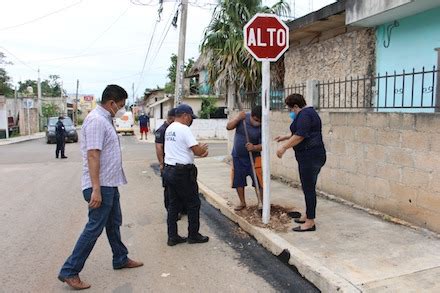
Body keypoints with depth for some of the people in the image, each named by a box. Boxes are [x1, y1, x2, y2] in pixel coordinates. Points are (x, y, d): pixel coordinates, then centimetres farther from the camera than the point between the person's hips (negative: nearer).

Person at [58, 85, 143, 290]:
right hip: (101, 186, -10)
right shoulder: (96, 120, -18)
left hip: (110, 184, 10)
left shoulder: (105, 120, 13)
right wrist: (96, 189, -28)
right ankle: (69, 271, 9)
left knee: (114, 223, 20)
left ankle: (120, 259, 35)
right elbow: (92, 155, -25)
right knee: (94, 228, -3)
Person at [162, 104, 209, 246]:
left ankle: (172, 237, 18)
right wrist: (203, 148, 5)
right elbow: (197, 151, -17)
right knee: (193, 204, 6)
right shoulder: (184, 129, -15)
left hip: (169, 170, 9)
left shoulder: (169, 129, 14)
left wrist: (199, 151, 11)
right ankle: (193, 235, 16)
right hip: (183, 173, -9)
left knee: (173, 204, 13)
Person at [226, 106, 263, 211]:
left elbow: (263, 145, -15)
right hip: (237, 156, 3)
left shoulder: (262, 127, -17)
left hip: (253, 157, -3)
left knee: (259, 181, -7)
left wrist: (254, 148, -34)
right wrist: (238, 118, -24)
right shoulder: (243, 118, -9)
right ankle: (242, 202, 28)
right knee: (238, 181, 11)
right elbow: (228, 127, -10)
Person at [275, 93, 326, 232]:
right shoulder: (308, 112, 19)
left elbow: (300, 136, -22)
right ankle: (308, 215, 27)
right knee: (308, 187, 17)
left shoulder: (304, 114, -14)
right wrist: (285, 137, 32)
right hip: (310, 157, 11)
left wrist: (284, 147, -16)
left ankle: (310, 222, 2)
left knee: (309, 188, -5)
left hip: (310, 157, -11)